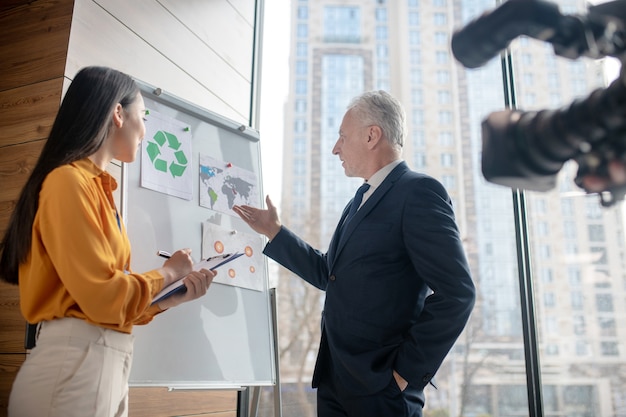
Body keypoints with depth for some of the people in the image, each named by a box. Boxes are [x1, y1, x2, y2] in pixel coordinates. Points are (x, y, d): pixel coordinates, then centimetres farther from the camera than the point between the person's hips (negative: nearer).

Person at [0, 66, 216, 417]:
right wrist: (168, 273, -3)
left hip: (108, 364, 8)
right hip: (76, 362, -8)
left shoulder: (98, 188, 14)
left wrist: (178, 295, 9)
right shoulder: (69, 180, -12)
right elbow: (103, 298, -18)